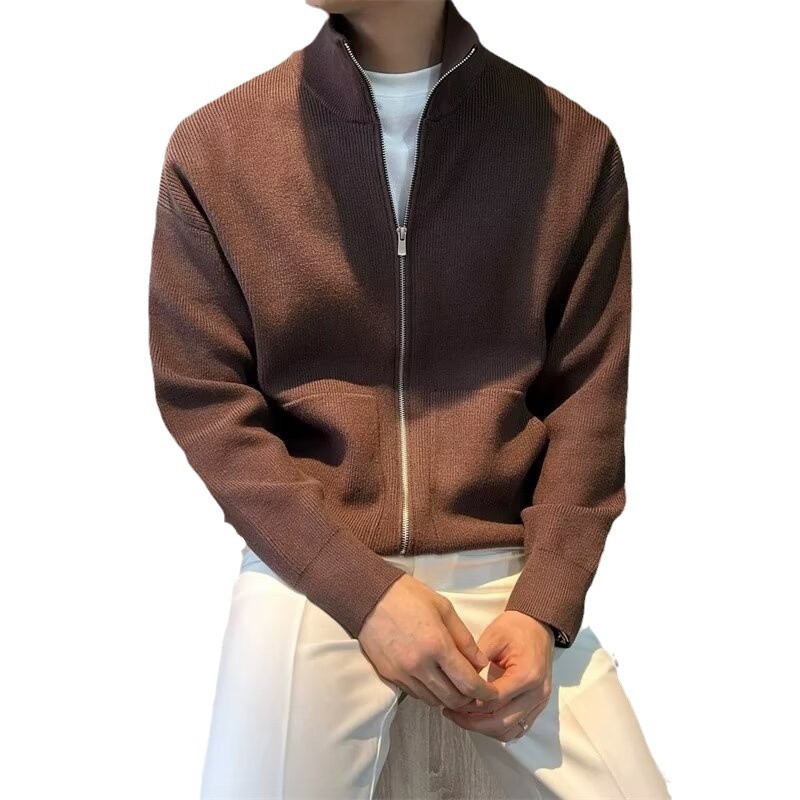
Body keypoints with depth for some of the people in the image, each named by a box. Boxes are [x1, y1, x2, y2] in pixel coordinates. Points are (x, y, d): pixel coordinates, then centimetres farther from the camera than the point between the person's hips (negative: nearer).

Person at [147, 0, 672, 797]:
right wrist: (364, 589, -12)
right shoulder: (212, 148, -4)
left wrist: (543, 606, -8)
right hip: (308, 566, 0)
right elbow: (206, 405, -2)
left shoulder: (572, 146, -1)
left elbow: (587, 398, 3)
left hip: (503, 564, 1)